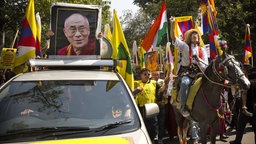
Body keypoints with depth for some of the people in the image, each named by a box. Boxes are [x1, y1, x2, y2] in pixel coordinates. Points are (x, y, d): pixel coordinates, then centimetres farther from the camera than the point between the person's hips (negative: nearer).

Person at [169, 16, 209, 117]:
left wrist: (198, 59, -6)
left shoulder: (202, 50, 18)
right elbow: (173, 38, -3)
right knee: (185, 82, -35)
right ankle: (183, 106, -28)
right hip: (186, 72, -3)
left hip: (199, 73, 3)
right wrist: (172, 24, -15)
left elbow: (206, 66, 14)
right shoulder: (184, 46, 11)